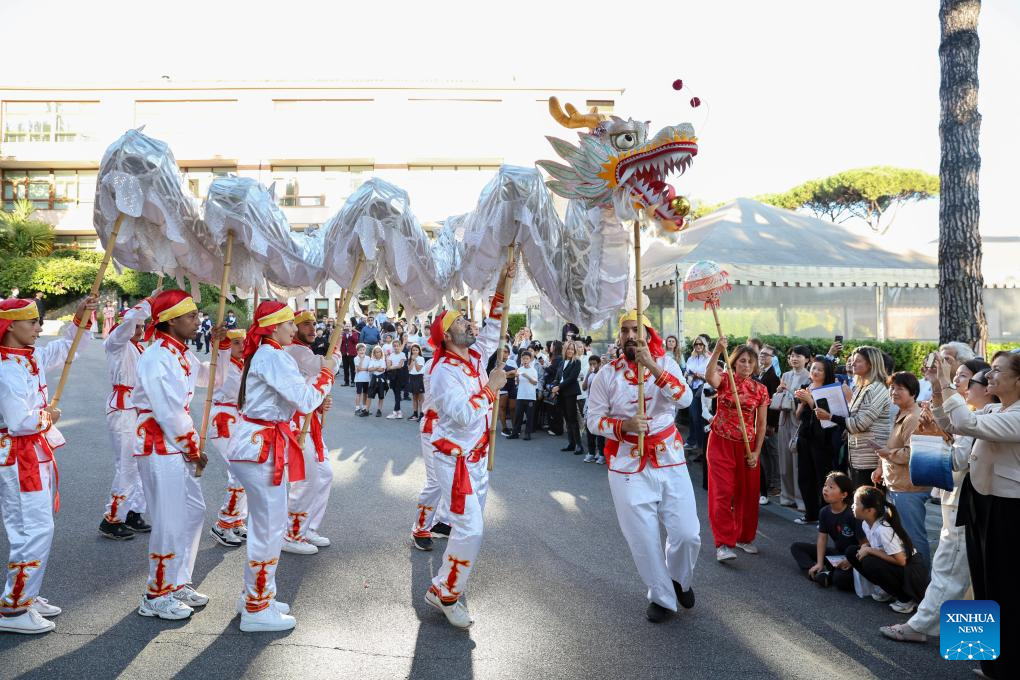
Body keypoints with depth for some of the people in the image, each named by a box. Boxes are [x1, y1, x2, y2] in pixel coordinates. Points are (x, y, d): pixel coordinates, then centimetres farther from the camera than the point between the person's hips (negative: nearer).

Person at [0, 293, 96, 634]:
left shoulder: (31, 358, 6)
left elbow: (63, 347, 25)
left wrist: (80, 317, 13)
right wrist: (48, 417, -6)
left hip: (36, 455, 10)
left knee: (36, 528, 16)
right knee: (36, 530, -8)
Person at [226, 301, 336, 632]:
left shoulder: (264, 354, 15)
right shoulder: (274, 357, -17)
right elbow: (307, 399, -20)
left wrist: (315, 402, 6)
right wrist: (327, 373, -6)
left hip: (258, 443, 11)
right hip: (263, 447, -11)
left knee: (266, 525, 20)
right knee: (270, 529, -1)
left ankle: (255, 595, 33)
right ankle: (257, 610, 11)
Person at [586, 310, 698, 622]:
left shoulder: (665, 364, -2)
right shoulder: (607, 374, -2)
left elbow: (684, 399, -19)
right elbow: (594, 419, -2)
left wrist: (652, 366, -28)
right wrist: (623, 425, -20)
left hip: (669, 459, 1)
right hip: (628, 466, 0)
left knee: (687, 532, 0)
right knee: (643, 537, 4)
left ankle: (681, 579, 34)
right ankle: (661, 597, 28)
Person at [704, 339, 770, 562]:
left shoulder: (760, 389, 3)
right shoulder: (724, 381, -4)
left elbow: (761, 424, 5)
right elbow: (709, 377, -30)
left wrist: (756, 452, -1)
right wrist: (717, 350, -39)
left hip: (747, 446, 3)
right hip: (721, 443, -3)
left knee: (747, 493, 11)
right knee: (723, 493, -7)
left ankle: (744, 537, 29)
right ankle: (723, 544, -5)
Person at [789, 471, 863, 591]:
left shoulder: (852, 515, -23)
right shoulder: (824, 512, -2)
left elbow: (864, 544, -21)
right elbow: (822, 538, 0)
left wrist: (851, 562, -31)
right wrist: (819, 563, -9)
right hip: (837, 553, 8)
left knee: (840, 578, -39)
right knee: (796, 547, 2)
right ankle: (820, 574, -18)